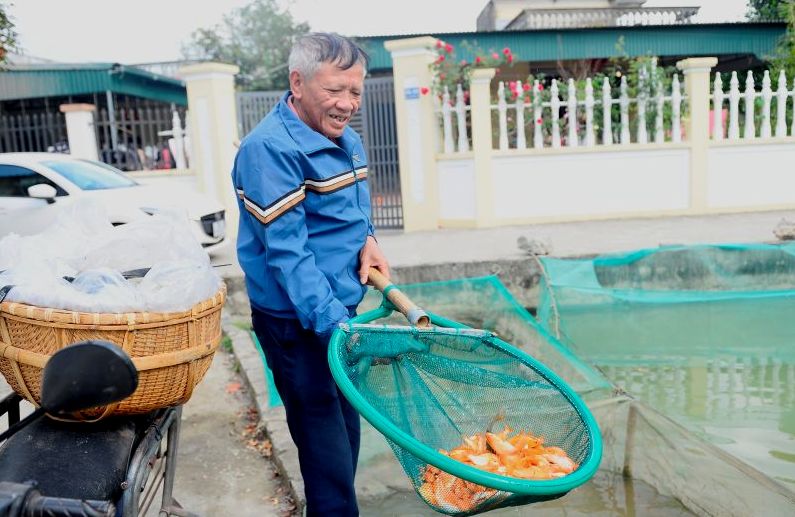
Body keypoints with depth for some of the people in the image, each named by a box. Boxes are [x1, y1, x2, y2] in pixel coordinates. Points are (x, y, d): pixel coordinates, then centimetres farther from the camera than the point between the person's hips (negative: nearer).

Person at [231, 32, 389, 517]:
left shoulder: (347, 139, 7)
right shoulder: (271, 149, -20)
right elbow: (287, 251, -25)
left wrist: (367, 238, -1)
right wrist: (334, 324, -31)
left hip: (339, 307, 9)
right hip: (297, 321, -8)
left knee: (347, 426, 21)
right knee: (327, 445, 1)